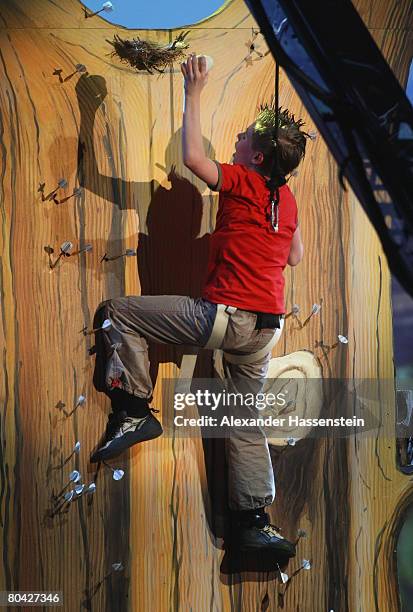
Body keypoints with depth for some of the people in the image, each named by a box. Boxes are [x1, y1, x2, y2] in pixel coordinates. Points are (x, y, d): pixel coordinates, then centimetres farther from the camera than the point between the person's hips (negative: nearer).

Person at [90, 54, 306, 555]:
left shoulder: (243, 183, -9)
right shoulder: (287, 199, 12)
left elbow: (192, 158, -21)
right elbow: (294, 256, 26)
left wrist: (194, 93, -11)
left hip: (224, 315, -8)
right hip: (266, 326, 8)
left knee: (116, 312, 1)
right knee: (246, 421, 15)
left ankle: (134, 412, -1)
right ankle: (254, 523, 12)